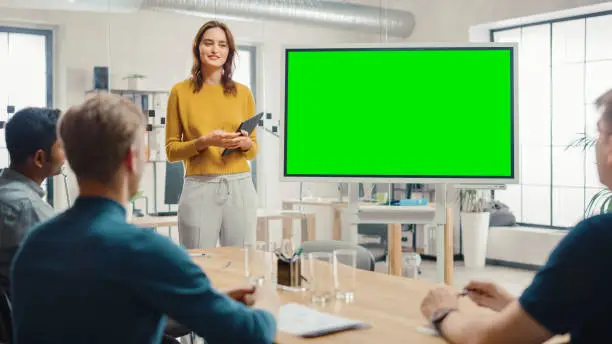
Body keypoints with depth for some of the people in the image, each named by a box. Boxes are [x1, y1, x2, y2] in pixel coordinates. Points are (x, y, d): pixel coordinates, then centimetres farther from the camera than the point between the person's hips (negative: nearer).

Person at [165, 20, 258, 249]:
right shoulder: (180, 91, 2)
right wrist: (203, 142, -13)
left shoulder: (243, 93, 9)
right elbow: (171, 150, 3)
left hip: (240, 187, 2)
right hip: (199, 188, -2)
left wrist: (245, 144, -6)